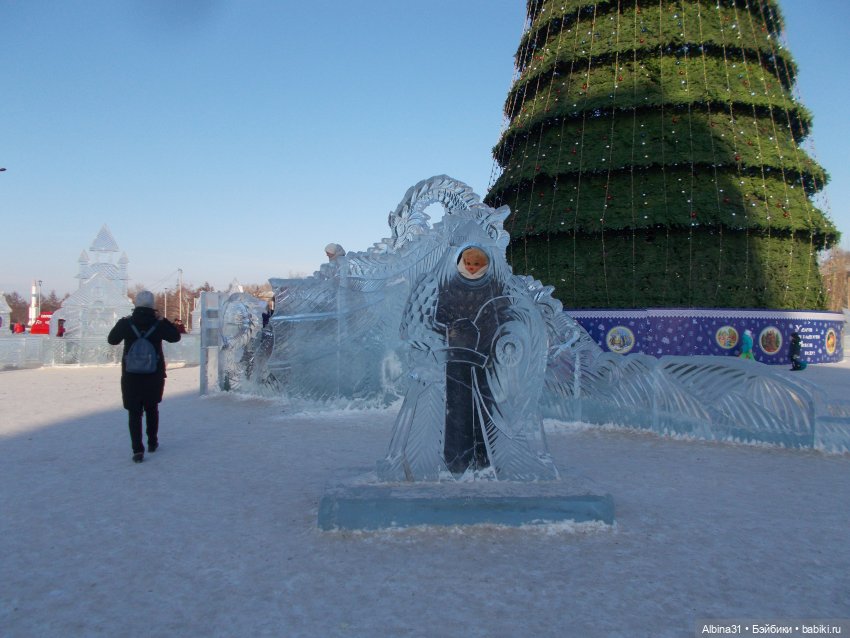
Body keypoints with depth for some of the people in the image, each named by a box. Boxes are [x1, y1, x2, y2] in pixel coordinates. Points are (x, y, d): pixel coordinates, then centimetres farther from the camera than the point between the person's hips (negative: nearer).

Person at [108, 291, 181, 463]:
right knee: (152, 408, 21)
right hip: (154, 376, 1)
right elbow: (175, 336, 8)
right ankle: (152, 442, 30)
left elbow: (112, 339, 9)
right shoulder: (158, 324, -8)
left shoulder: (126, 323, -7)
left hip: (131, 376, -1)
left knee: (134, 413, 4)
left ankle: (138, 450, -4)